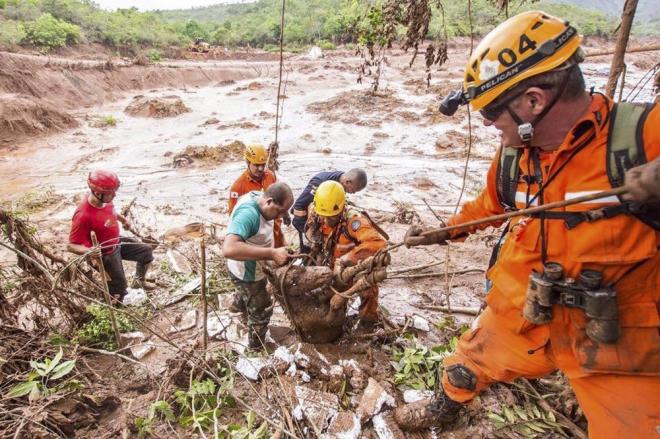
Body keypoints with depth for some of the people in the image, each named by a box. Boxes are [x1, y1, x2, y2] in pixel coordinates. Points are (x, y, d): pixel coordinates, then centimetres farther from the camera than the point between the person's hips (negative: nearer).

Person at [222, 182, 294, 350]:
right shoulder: (248, 213, -40)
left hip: (252, 267, 9)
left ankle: (238, 305, 70)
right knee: (262, 310, 13)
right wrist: (272, 254, -52)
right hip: (246, 271, -9)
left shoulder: (258, 197, -11)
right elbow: (229, 249, -54)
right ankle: (257, 347, 38)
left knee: (249, 292, 38)